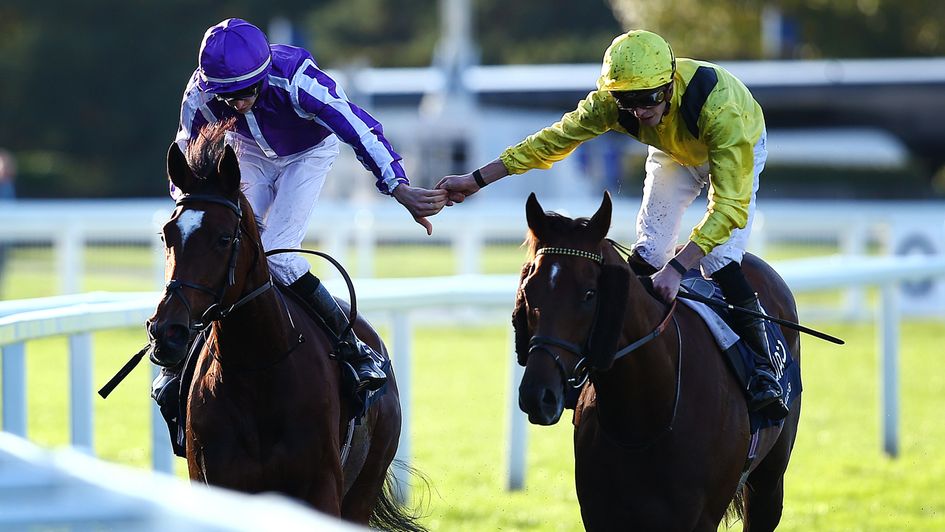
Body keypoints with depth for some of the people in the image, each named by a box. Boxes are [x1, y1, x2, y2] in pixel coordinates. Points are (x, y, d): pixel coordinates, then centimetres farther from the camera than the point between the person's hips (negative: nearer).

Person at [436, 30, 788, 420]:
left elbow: (730, 205, -50)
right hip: (674, 153, 4)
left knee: (719, 259, -20)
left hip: (738, 148, -4)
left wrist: (677, 267, -58)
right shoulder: (611, 102, -33)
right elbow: (552, 140, -17)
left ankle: (762, 370, -14)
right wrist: (477, 180, -15)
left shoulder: (719, 104, -47)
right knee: (649, 249, -6)